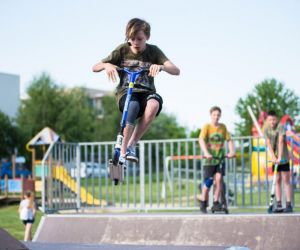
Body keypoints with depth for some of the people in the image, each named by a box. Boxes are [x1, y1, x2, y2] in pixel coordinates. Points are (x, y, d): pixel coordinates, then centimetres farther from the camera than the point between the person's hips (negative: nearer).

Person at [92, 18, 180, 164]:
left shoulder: (153, 51, 1)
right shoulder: (122, 50, 2)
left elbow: (176, 70, -12)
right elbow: (94, 68, 1)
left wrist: (160, 66, -33)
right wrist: (107, 65, -22)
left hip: (146, 92, 1)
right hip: (126, 92, -1)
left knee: (154, 104, -36)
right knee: (133, 105, -38)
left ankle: (131, 145, -24)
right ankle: (122, 151, -31)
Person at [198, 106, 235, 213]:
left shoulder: (223, 127, 6)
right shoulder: (207, 127, -5)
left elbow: (229, 140, 6)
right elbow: (201, 140, -18)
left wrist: (231, 151, -11)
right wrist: (206, 153, -31)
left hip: (220, 158, 3)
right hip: (209, 159, -3)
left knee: (219, 178, -11)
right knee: (208, 182, -2)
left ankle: (216, 203, -1)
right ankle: (203, 203, 17)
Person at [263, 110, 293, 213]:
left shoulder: (280, 127, -13)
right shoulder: (266, 129, 0)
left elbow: (280, 142, -22)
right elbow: (268, 144, -8)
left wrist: (280, 157, -30)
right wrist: (273, 157, -20)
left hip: (284, 158, -4)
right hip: (275, 159, 4)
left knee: (286, 180, -3)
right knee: (277, 181, 3)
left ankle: (288, 205, -4)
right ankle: (278, 205, 4)